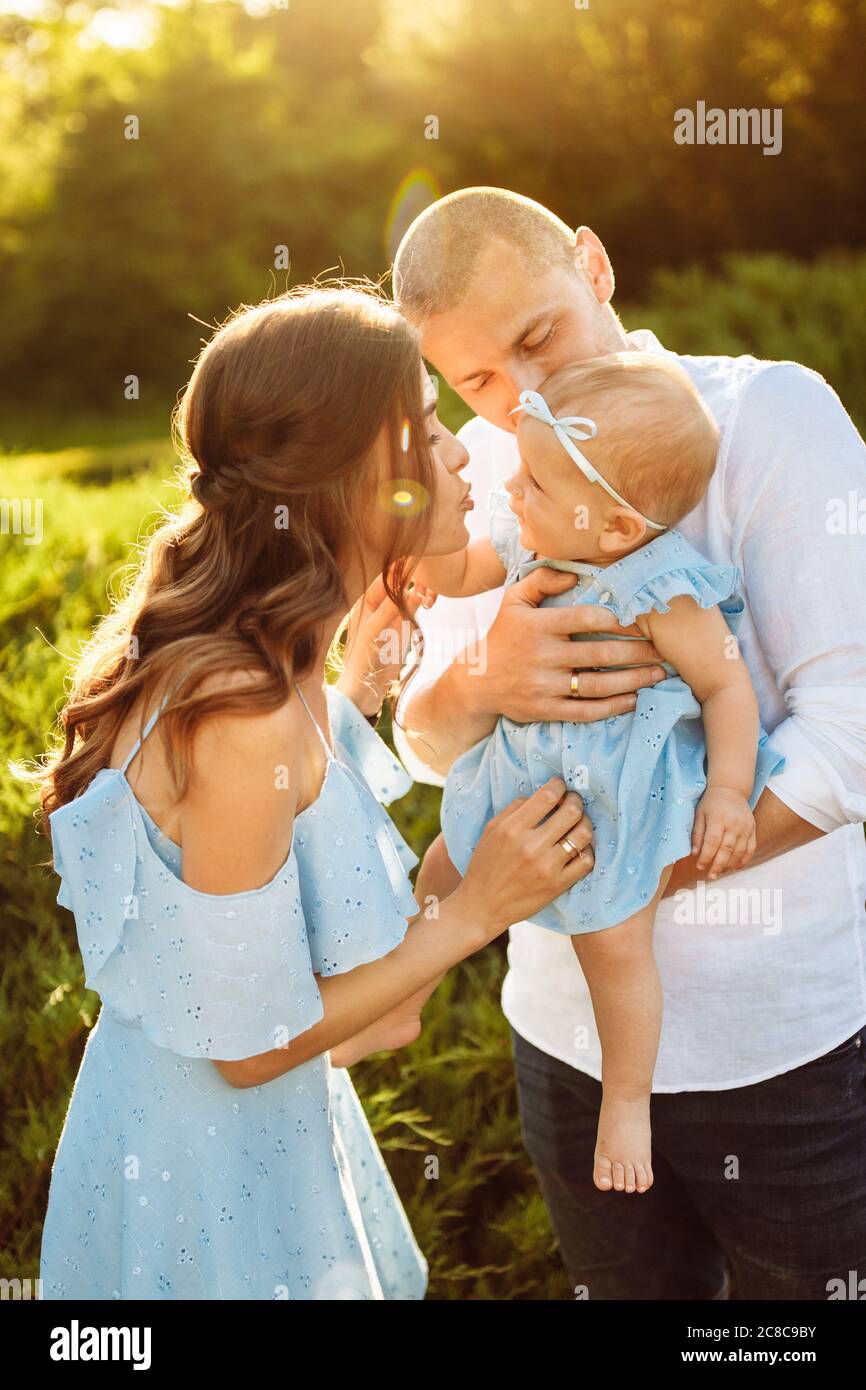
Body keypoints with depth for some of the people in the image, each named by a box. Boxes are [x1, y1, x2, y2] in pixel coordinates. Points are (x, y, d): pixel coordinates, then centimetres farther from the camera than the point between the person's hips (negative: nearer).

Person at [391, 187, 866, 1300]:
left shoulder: (768, 412, -13)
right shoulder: (480, 468, 3)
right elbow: (429, 747, 1)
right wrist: (477, 683, -22)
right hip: (568, 1031, 5)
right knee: (630, 1287, 22)